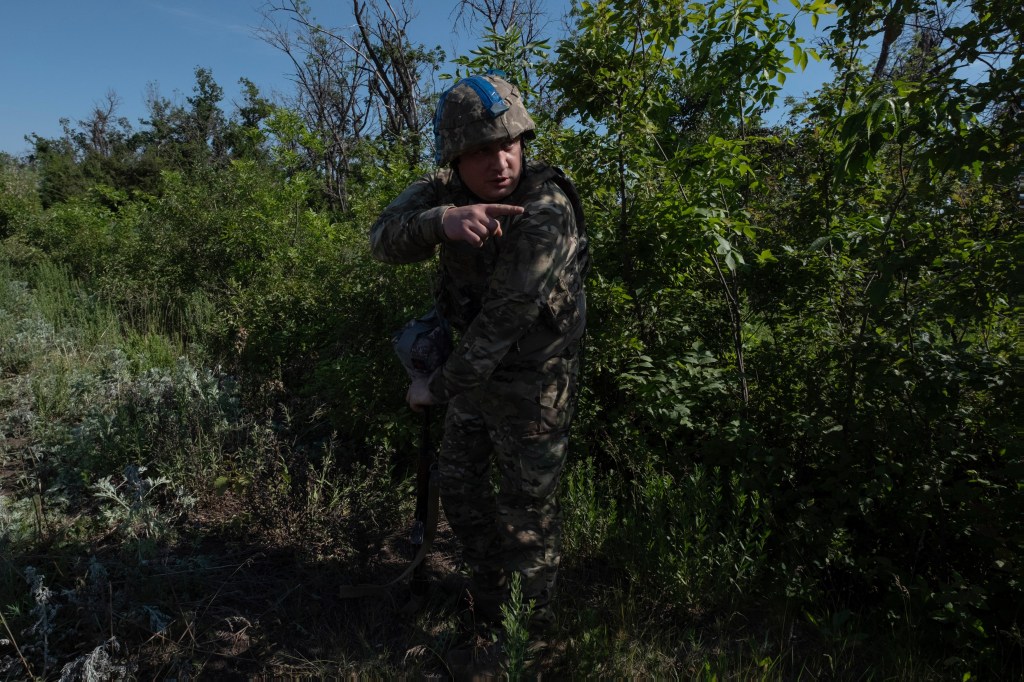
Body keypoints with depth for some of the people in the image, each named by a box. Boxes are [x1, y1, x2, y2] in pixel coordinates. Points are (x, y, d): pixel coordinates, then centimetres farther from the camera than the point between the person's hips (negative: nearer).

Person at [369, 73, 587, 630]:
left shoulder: (547, 212, -30)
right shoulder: (445, 189, -8)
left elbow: (501, 322, -29)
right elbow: (384, 239, -23)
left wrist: (438, 387, -17)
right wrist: (442, 221, -44)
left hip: (532, 380, -7)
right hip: (476, 365, 8)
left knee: (525, 508, 8)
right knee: (459, 481, 22)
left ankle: (532, 622, 36)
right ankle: (485, 603, 48)